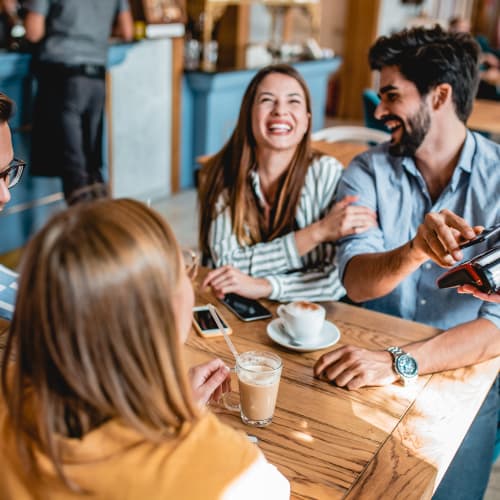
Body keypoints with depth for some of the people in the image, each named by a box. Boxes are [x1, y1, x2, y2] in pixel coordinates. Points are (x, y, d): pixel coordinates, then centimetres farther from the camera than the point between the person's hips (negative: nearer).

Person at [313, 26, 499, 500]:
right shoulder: (368, 172, -4)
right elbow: (355, 281, -19)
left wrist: (400, 361, -35)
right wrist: (414, 251, -40)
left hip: (461, 369, -1)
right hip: (371, 361, 2)